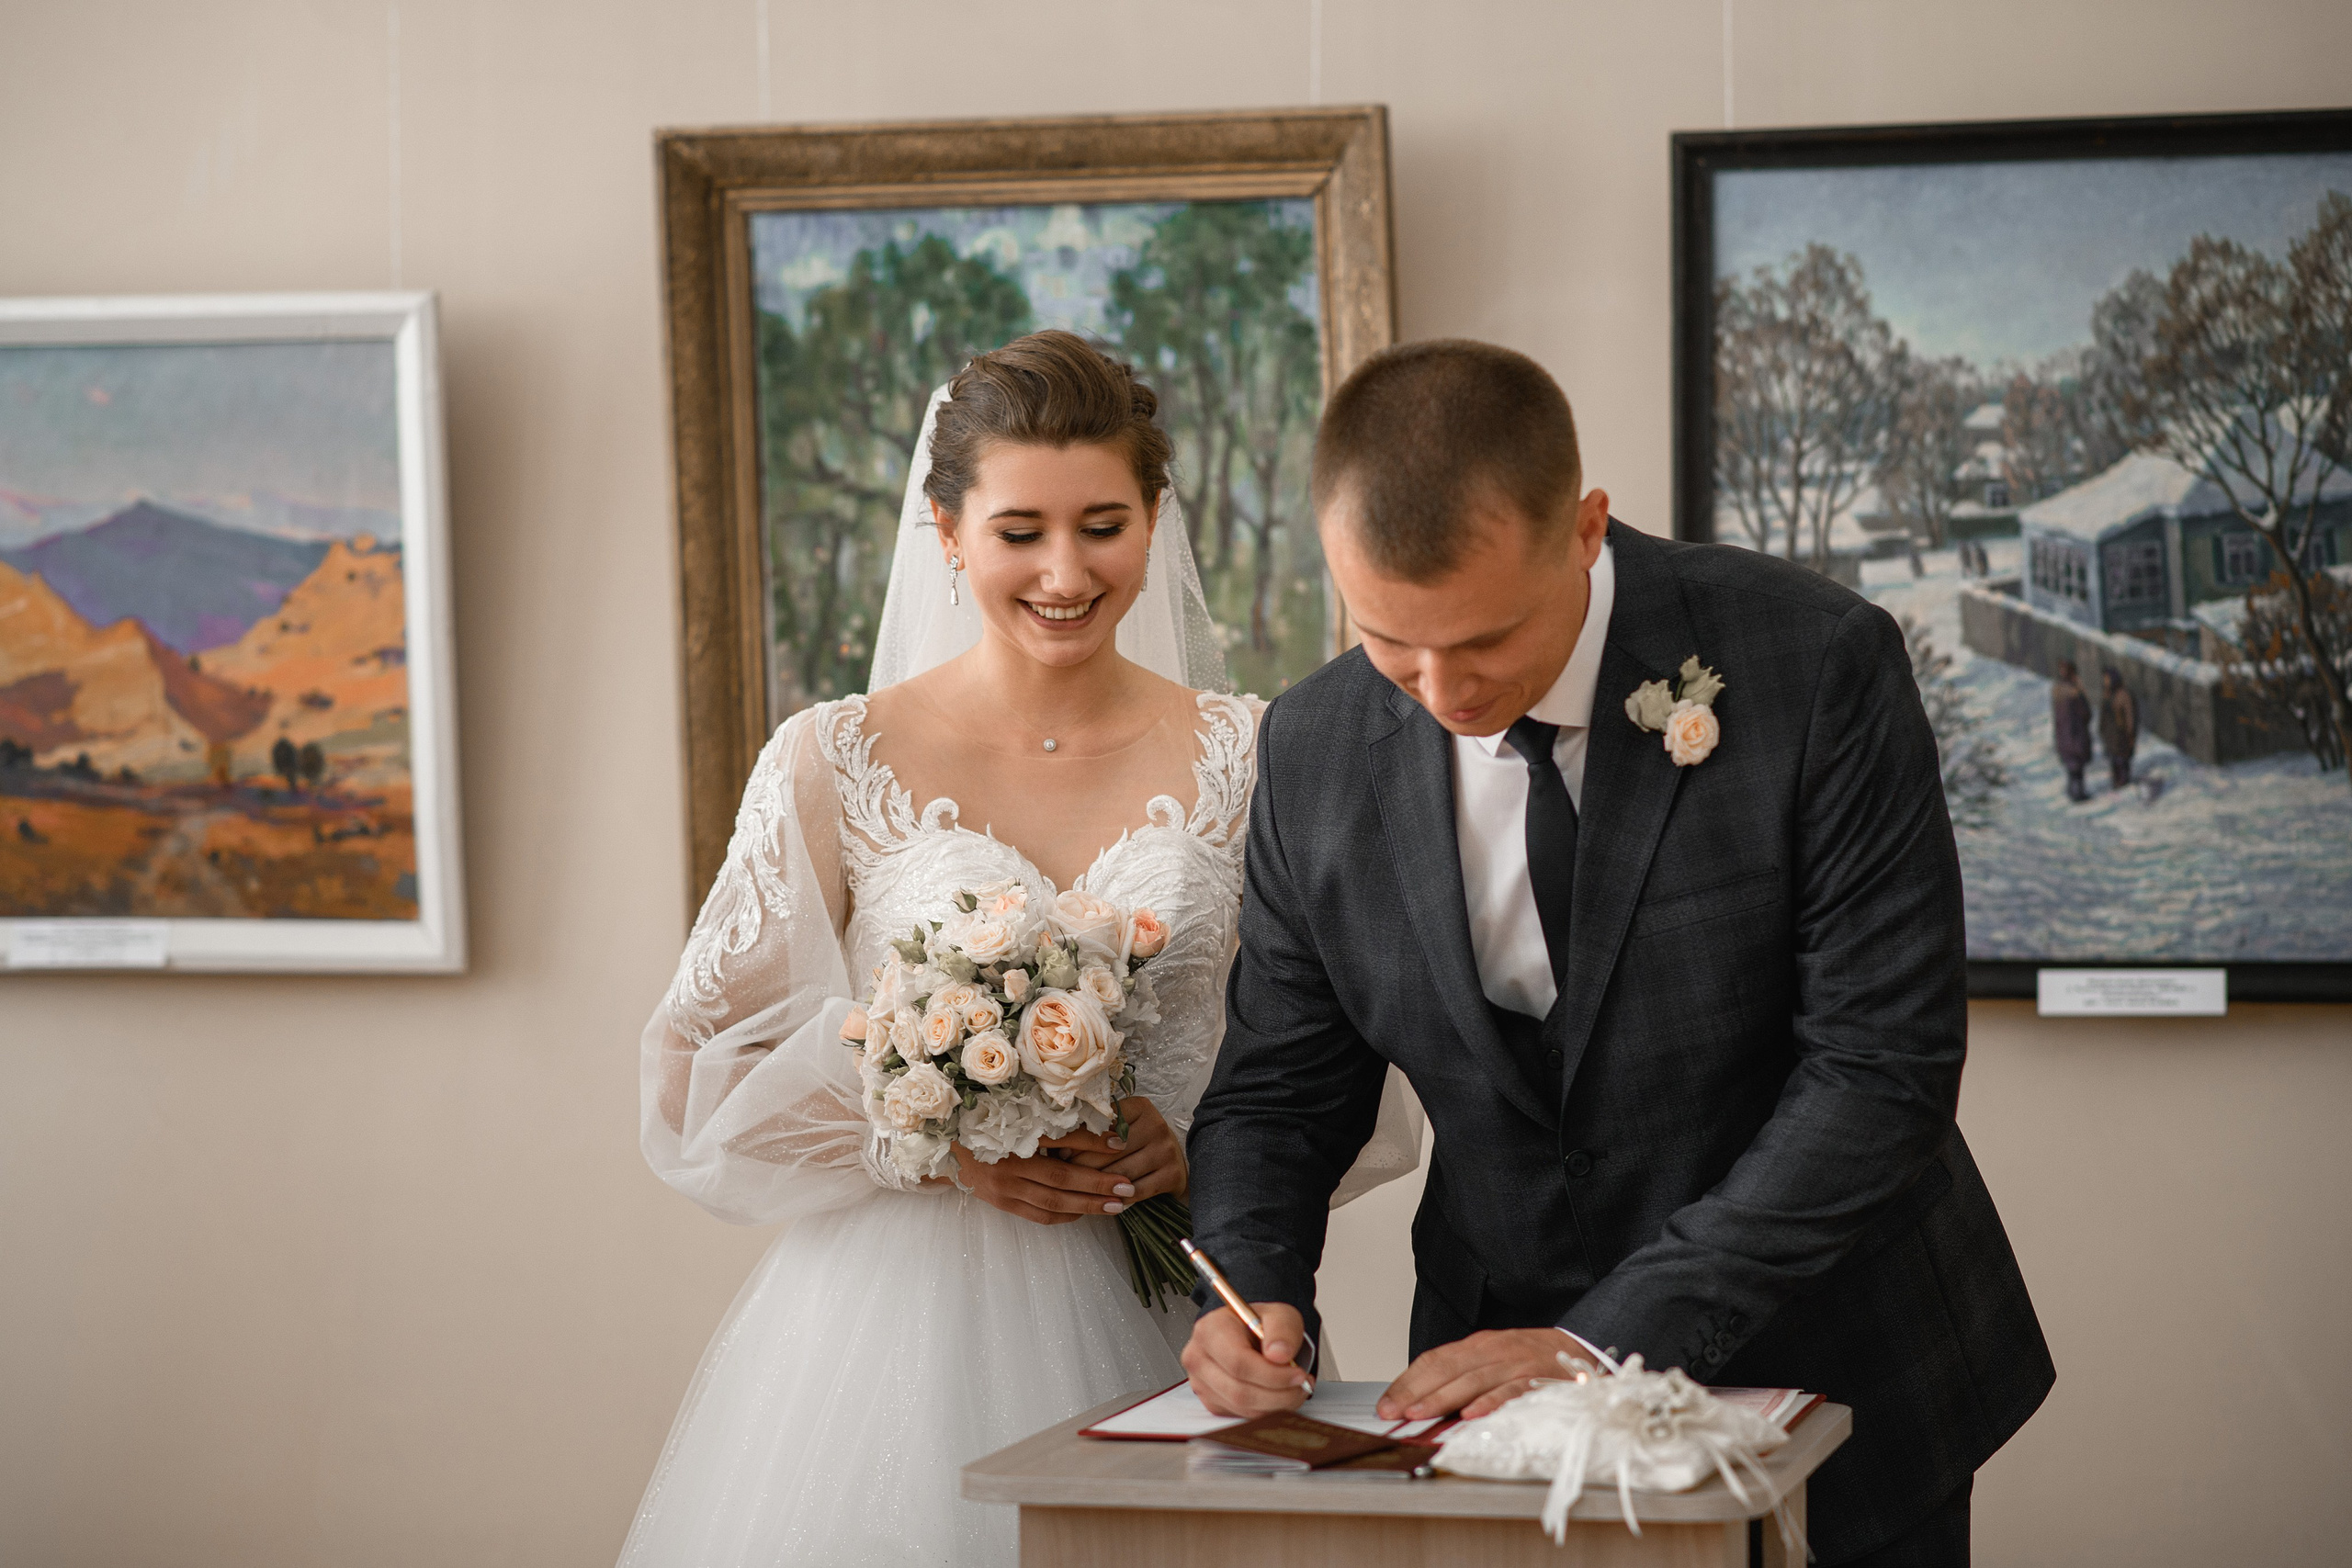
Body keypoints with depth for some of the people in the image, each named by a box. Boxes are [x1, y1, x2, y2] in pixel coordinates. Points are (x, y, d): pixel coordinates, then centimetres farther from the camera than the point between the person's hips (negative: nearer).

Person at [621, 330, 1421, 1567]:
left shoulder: (1246, 758, 3)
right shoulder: (835, 764, -1)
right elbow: (705, 1076, -1)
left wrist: (1206, 1141, -12)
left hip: (1160, 1327, 1)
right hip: (901, 1315, -1)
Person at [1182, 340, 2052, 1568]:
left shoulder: (1818, 668, -20)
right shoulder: (1315, 750, -8)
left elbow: (1882, 1070, -21)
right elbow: (1278, 1089, 2)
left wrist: (1613, 1337, -26)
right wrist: (1251, 1290, -19)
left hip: (1830, 1381, -2)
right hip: (1509, 1391, 3)